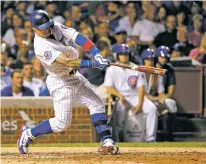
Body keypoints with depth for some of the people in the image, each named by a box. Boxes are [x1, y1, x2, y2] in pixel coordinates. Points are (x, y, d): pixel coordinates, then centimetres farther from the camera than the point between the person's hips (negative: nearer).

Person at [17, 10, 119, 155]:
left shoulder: (56, 27, -7)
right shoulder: (42, 47, -29)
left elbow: (77, 37, -16)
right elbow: (67, 62, -35)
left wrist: (96, 53, -30)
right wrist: (94, 63, -41)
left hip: (75, 76, 8)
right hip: (60, 82, -8)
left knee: (97, 105, 1)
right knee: (62, 123, -6)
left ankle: (107, 142, -1)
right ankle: (29, 134, 13)